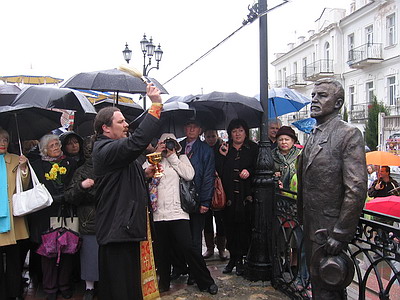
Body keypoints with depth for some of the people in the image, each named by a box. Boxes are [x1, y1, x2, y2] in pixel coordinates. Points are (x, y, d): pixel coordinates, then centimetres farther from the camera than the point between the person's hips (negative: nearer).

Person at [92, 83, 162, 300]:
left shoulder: (110, 149, 19)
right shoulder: (106, 150, -16)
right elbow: (137, 142, -34)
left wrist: (144, 174, 11)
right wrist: (156, 106, -30)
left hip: (125, 228, 11)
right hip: (117, 231, -11)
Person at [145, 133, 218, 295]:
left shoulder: (181, 158, 12)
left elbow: (189, 175, -5)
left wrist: (172, 157, -1)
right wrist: (157, 154, 0)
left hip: (177, 212, -2)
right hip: (158, 213, 3)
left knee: (188, 247, -9)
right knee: (161, 250, 10)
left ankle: (206, 282, 5)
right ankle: (164, 282, 29)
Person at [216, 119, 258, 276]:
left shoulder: (253, 148, 6)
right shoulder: (224, 148, 11)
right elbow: (219, 172, 4)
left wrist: (249, 171, -13)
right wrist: (222, 156, -6)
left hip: (245, 195, -2)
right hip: (229, 195, 2)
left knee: (244, 226, -2)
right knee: (230, 226, 4)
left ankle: (240, 259, 11)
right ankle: (233, 258, 19)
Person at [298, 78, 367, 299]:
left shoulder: (349, 134, -13)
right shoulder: (313, 137, 13)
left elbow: (357, 189, -20)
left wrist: (340, 234, -20)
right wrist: (302, 219, 15)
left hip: (331, 231, -8)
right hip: (311, 229, 8)